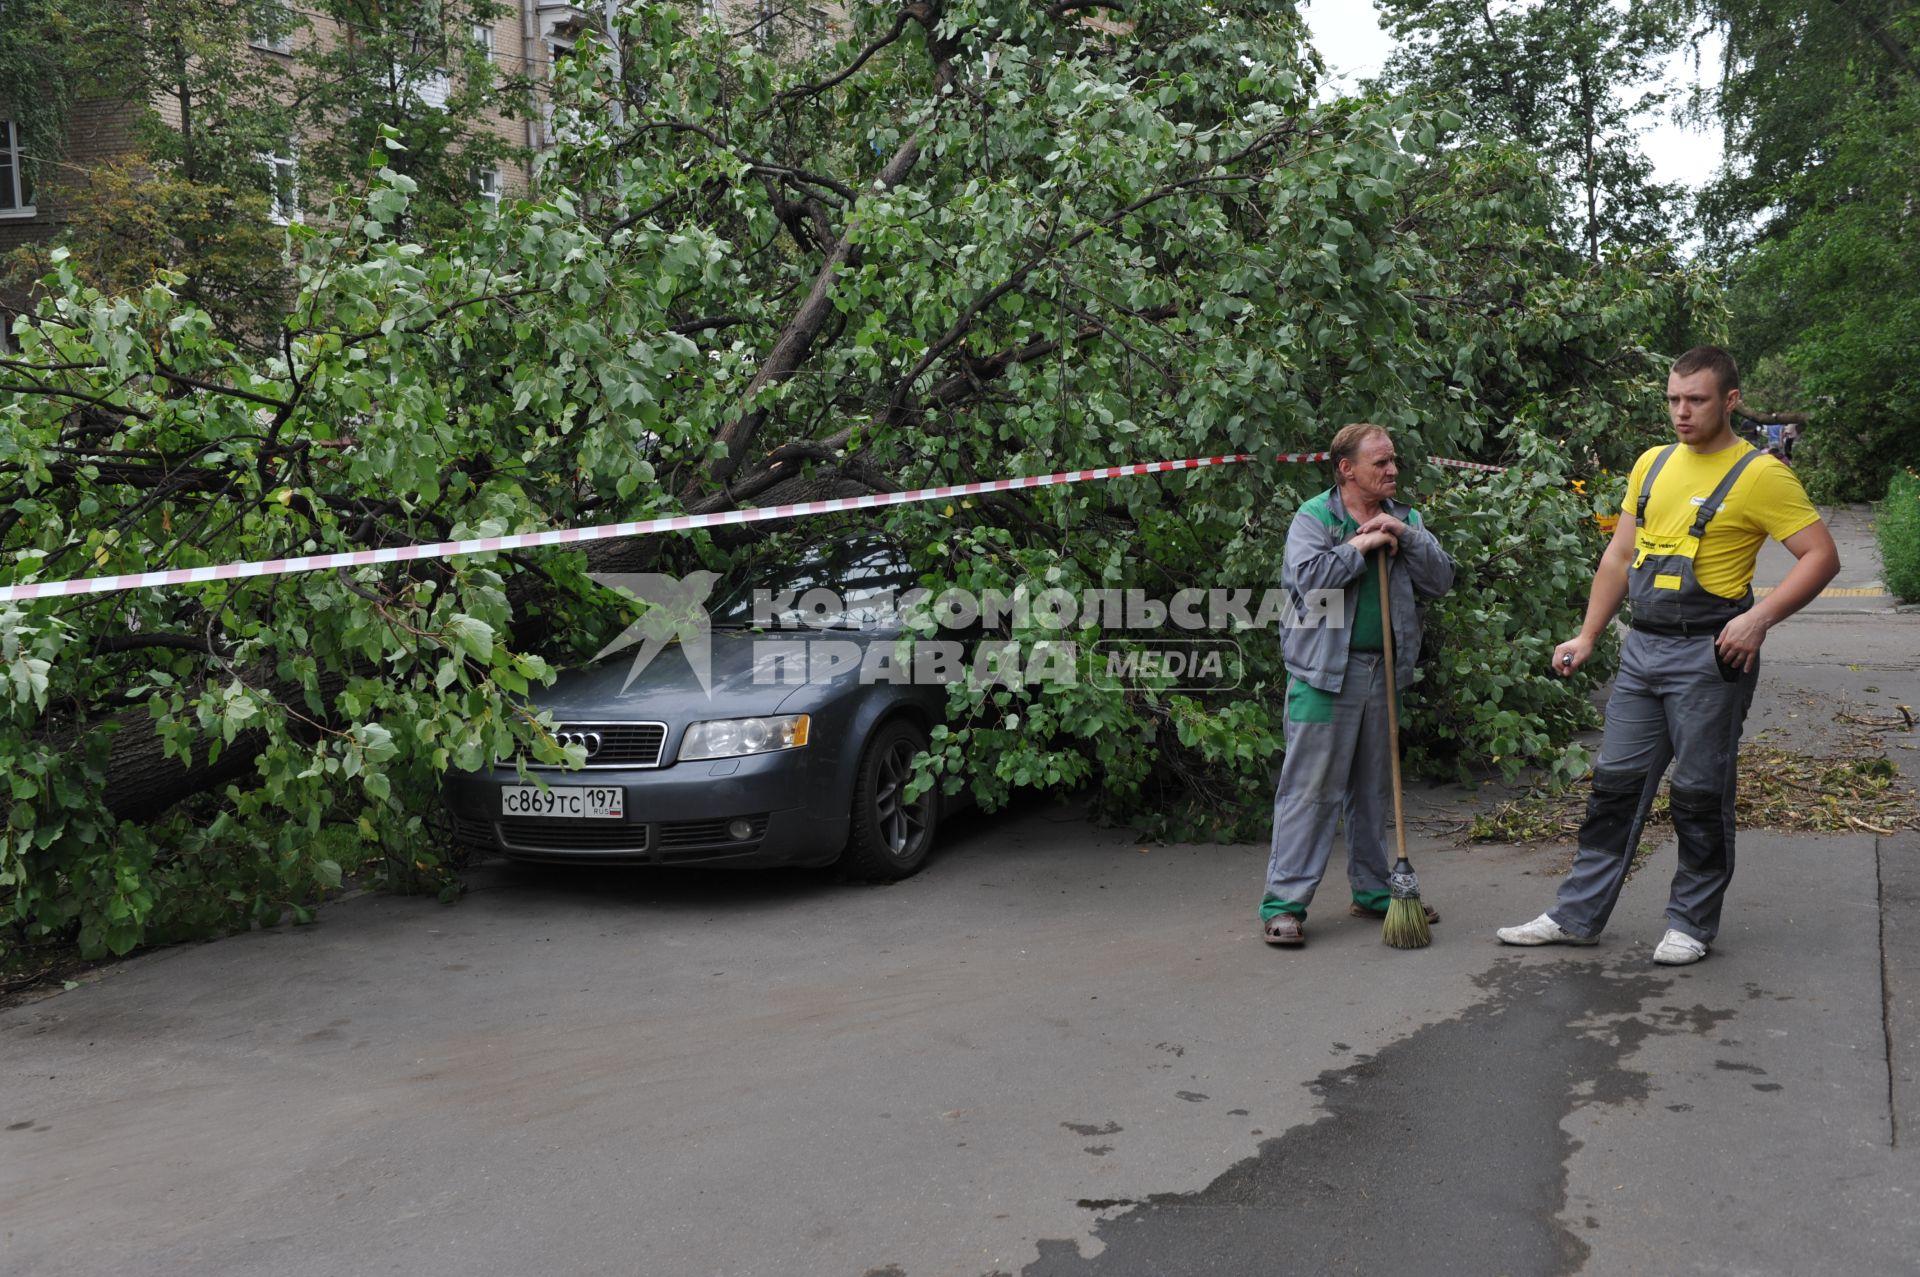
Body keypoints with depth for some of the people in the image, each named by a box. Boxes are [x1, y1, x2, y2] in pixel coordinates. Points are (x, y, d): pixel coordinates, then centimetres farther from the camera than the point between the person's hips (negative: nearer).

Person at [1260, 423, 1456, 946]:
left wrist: (1406, 537, -6)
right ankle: (1284, 902, -1)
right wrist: (1361, 546, -13)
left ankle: (1373, 890, 27)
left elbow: (1441, 579, 6)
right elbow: (1308, 577, -20)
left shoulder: (1404, 519, 14)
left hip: (1382, 672, 6)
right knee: (1310, 789, -6)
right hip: (1324, 673, -6)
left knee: (1374, 787, 15)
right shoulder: (1313, 518, -4)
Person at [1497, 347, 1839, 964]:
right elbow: (1619, 555, 16)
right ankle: (1577, 915, 17)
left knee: (1700, 794, 3)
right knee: (1616, 783, 10)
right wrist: (1586, 637, 12)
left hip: (1708, 654, -6)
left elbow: (1821, 555, -12)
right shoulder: (1652, 464, 11)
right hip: (1642, 647, 6)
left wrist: (1759, 618, -23)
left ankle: (1692, 924, 18)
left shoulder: (1759, 474, -8)